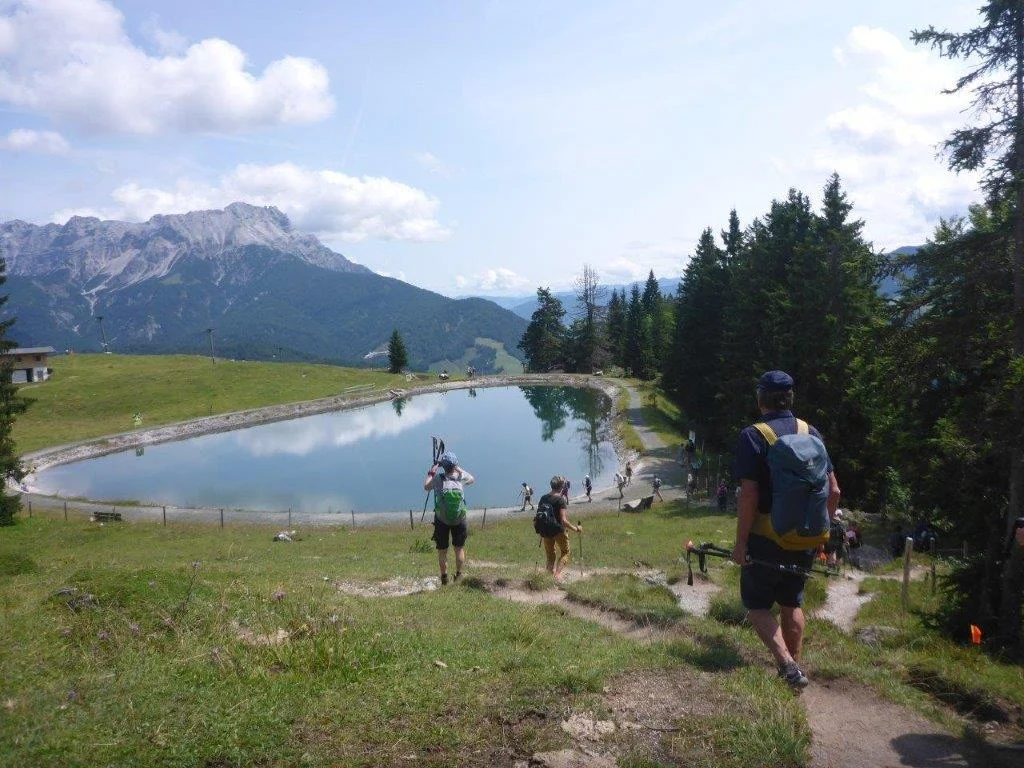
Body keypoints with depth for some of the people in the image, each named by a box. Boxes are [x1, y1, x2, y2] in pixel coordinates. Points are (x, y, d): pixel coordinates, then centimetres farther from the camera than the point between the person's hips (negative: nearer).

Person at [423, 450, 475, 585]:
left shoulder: (437, 478, -16)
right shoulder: (460, 477, -12)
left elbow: (426, 487, 4)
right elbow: (472, 479, 12)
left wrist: (431, 473, 11)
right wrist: (458, 468, 12)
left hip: (441, 520, -1)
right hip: (459, 519, 1)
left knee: (442, 551, 13)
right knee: (459, 548, 16)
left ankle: (444, 577, 21)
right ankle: (458, 576, 21)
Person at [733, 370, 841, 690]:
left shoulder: (753, 436, -14)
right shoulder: (811, 433, 2)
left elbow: (748, 495, -19)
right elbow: (833, 490, 4)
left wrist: (740, 543, -12)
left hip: (766, 540, -5)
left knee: (757, 604, 9)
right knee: (792, 603, 21)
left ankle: (788, 665, -7)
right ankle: (795, 667, 29)